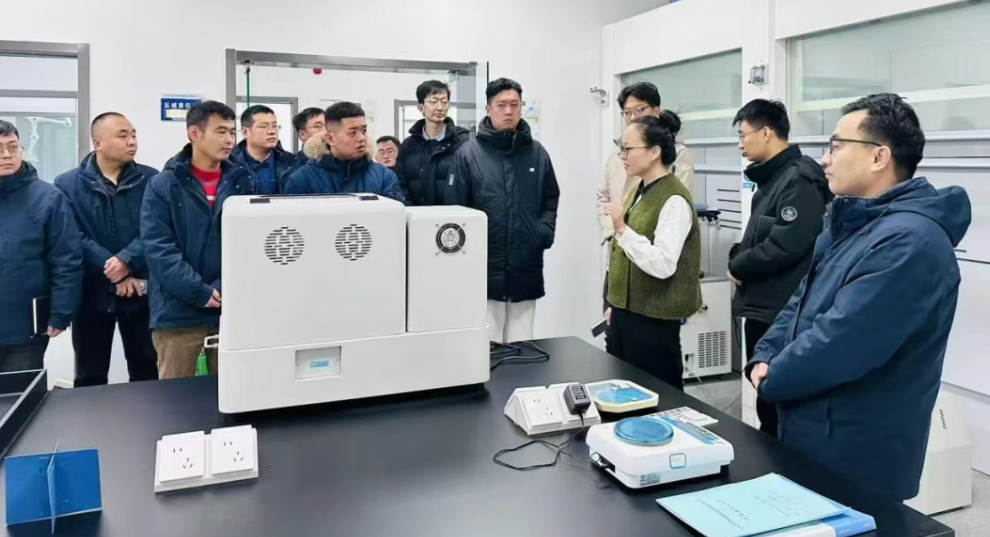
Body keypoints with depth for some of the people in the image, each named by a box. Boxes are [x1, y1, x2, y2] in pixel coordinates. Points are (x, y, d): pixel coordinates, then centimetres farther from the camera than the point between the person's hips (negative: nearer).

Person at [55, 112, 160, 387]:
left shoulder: (150, 180, 2)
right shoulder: (68, 184, 0)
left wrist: (127, 260, -22)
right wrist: (114, 273, -19)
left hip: (141, 292, 1)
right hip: (92, 294, 0)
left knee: (146, 371, 11)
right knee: (90, 377, 11)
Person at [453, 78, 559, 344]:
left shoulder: (537, 152, 9)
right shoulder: (469, 153, -2)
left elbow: (551, 200, 17)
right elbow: (457, 207, -2)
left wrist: (546, 230, 0)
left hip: (526, 269, 3)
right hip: (484, 269, -3)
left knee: (522, 347, 12)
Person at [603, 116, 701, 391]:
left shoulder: (674, 199, -17)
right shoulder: (639, 191, 10)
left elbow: (663, 265, -26)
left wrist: (622, 229, -29)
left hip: (652, 317, -9)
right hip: (627, 311, 9)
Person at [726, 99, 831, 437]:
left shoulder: (800, 179, -16)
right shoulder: (771, 177, 14)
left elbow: (785, 246, -25)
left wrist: (738, 267, -11)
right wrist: (739, 258, 1)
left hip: (781, 314, -10)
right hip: (762, 308, 10)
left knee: (779, 406, -1)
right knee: (766, 401, 19)